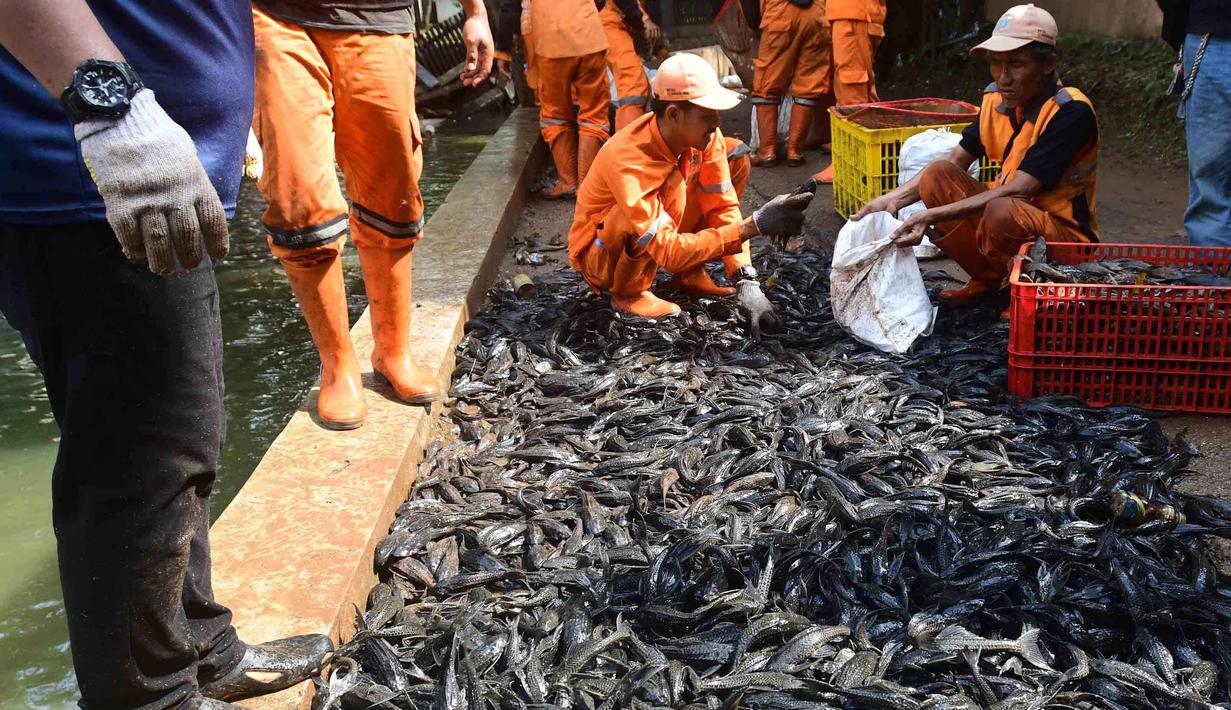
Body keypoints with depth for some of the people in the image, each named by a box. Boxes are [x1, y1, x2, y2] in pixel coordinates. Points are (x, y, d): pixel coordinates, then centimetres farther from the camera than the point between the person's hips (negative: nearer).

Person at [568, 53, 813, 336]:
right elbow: (669, 251, -40)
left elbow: (722, 206, -12)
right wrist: (755, 225, -43)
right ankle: (627, 293, -12)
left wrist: (747, 282, -25)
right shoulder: (628, 161, -37)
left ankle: (690, 275, 0)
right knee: (670, 185, -36)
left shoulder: (707, 138, -17)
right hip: (599, 257, -6)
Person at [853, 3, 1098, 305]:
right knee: (938, 176, -12)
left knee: (1002, 212, -37)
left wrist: (933, 215, -34)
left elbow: (1018, 190, -29)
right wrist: (892, 200, -11)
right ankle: (986, 280, 2)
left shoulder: (1071, 112, -23)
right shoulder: (997, 99, -2)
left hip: (1066, 235, -7)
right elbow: (954, 162, 4)